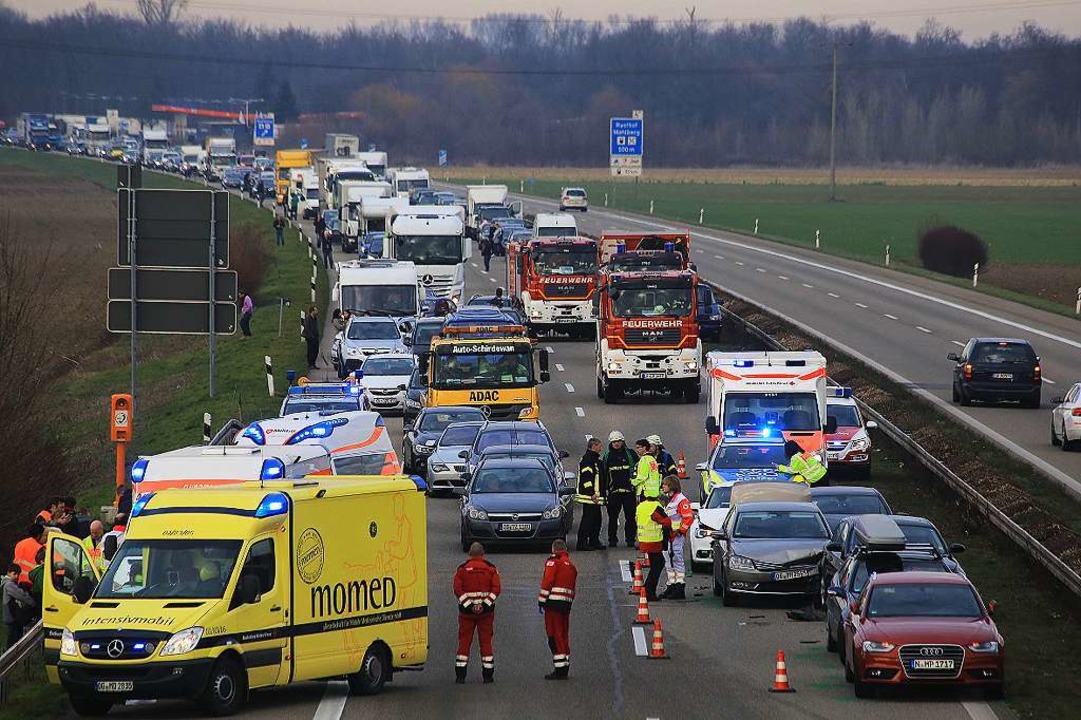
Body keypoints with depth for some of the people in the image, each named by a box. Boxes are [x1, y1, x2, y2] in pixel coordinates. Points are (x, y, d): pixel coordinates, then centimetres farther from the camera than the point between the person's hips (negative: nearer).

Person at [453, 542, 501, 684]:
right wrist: (485, 604, -10)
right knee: (486, 641, 6)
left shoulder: (462, 569, 1)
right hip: (486, 610, 0)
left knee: (464, 641, 4)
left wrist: (468, 604, -10)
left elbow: (457, 589, -8)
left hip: (467, 609, 0)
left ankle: (460, 675, 1)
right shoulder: (491, 569, 2)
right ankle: (488, 675, 5)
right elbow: (496, 588, -7)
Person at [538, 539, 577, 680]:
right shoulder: (571, 565, 19)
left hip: (554, 600, -7)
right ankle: (565, 668, 16)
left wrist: (542, 600, -10)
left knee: (555, 636, -6)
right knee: (564, 635, 14)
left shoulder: (553, 561, -4)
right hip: (567, 603, 7)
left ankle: (559, 669, -10)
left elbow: (547, 581, -14)